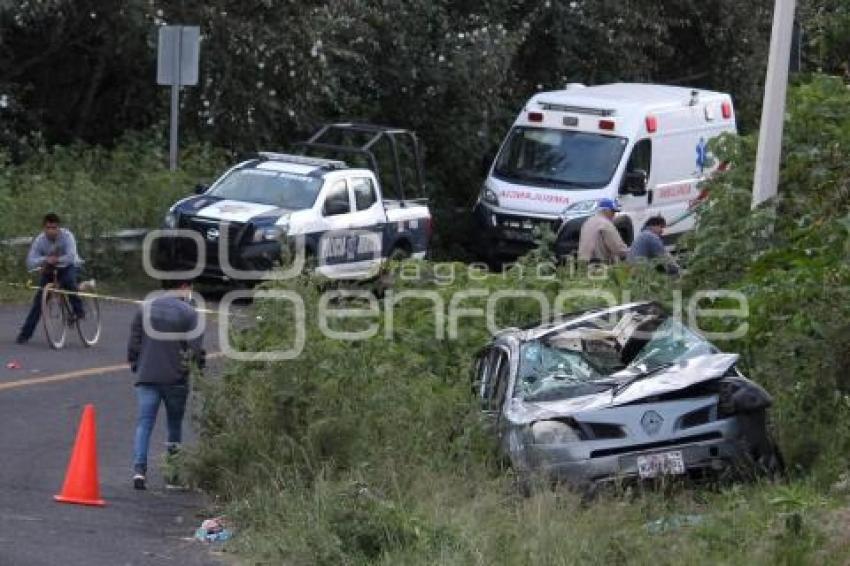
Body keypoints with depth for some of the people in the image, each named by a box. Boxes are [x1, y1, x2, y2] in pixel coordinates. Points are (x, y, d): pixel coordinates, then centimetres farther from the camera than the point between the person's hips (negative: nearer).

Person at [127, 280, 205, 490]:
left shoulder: (145, 309, 7)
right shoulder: (189, 313, -5)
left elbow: (133, 341, 8)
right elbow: (195, 347, -10)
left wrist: (134, 364, 19)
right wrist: (200, 367, 5)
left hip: (147, 377, 2)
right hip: (176, 378, -2)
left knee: (144, 423, -2)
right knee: (175, 424, 12)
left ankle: (139, 468, -21)